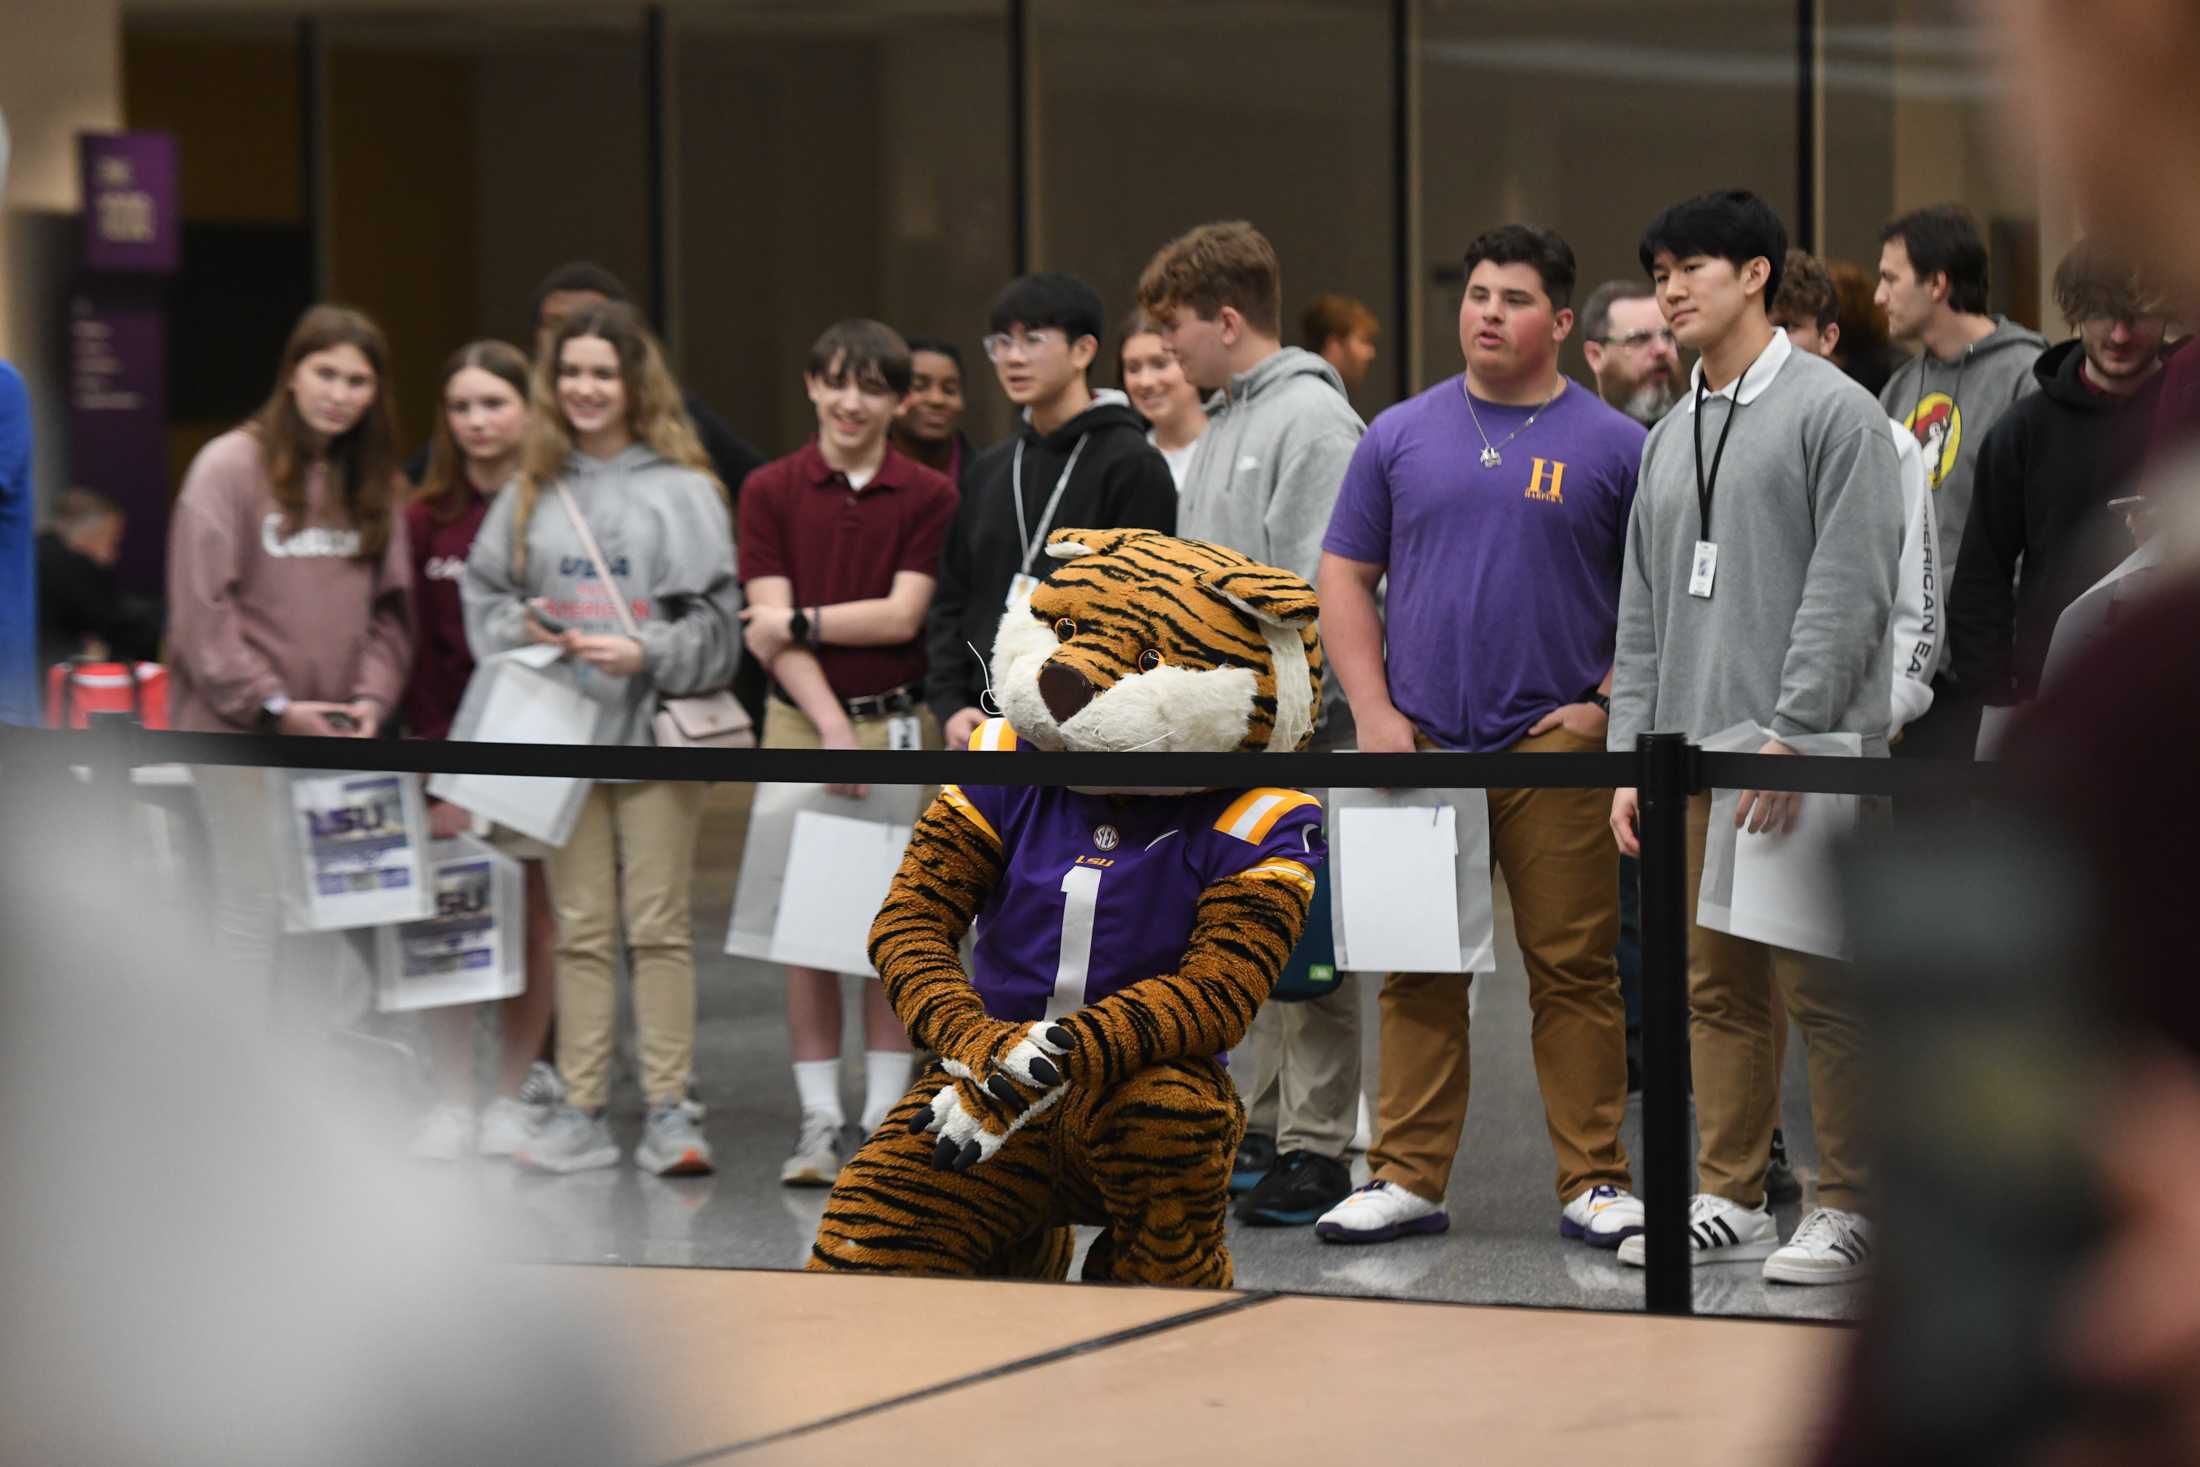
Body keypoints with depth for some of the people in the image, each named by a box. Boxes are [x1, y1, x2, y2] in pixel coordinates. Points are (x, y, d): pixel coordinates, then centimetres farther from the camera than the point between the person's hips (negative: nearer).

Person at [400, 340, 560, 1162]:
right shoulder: (427, 518, 6)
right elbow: (420, 647, 4)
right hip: (452, 733, 2)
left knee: (533, 909, 4)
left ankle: (514, 1096, 14)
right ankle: (451, 1102, 0)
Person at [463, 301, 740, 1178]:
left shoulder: (681, 488, -1)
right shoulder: (532, 489, 10)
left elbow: (716, 620, -3)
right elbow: (482, 592, 14)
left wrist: (646, 654, -16)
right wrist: (524, 631, -5)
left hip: (655, 729, -3)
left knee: (658, 926, -1)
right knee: (580, 930, 6)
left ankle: (670, 1113, 3)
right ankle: (581, 1114, 9)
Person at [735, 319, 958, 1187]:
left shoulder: (926, 496, 2)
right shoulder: (771, 493, 3)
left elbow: (902, 614, -6)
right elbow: (771, 629, -5)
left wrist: (801, 621, -9)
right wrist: (832, 728, -14)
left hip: (899, 729, 0)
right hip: (800, 725, 0)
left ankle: (886, 1120, 9)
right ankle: (819, 1120, 7)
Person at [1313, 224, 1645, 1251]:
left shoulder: (1613, 446, 3)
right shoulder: (1401, 436, 9)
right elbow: (1345, 578, 10)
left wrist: (1609, 704, -5)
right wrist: (1374, 712, 0)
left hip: (1556, 745, -2)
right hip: (1421, 745, 2)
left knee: (1575, 970, -1)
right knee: (1419, 974, 4)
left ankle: (1594, 1182, 4)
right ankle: (1408, 1177, 10)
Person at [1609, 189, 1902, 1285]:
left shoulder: (1833, 412, -3)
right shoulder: (1669, 440, 20)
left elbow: (1849, 587, -11)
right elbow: (1642, 614, 21)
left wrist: (1791, 733, -18)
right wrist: (1631, 756, 11)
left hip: (1808, 754, -7)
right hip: (1691, 753, 7)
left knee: (1823, 988, -6)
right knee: (1716, 989, 8)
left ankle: (1848, 1209, -2)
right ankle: (1729, 1201, 14)